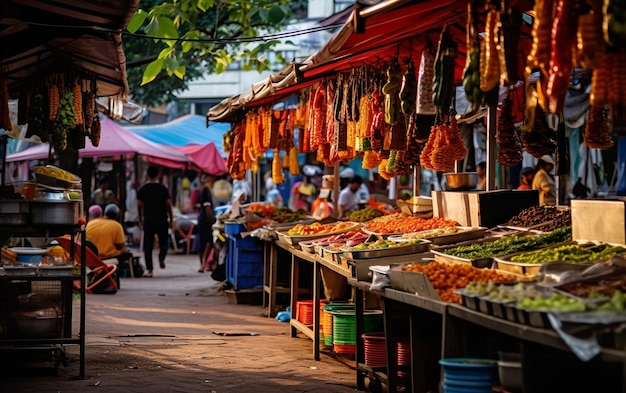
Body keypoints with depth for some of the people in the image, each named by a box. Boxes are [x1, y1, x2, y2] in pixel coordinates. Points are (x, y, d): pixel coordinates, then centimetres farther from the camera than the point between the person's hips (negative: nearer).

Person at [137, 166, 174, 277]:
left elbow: (139, 206, 3)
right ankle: (161, 258, -15)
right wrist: (171, 220, 7)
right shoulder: (163, 189, -4)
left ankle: (149, 269, 1)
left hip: (148, 220, 1)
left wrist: (140, 221, 14)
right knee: (163, 242, 14)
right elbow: (168, 205, -2)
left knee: (148, 245, 5)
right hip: (162, 220, -1)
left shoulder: (142, 190, 1)